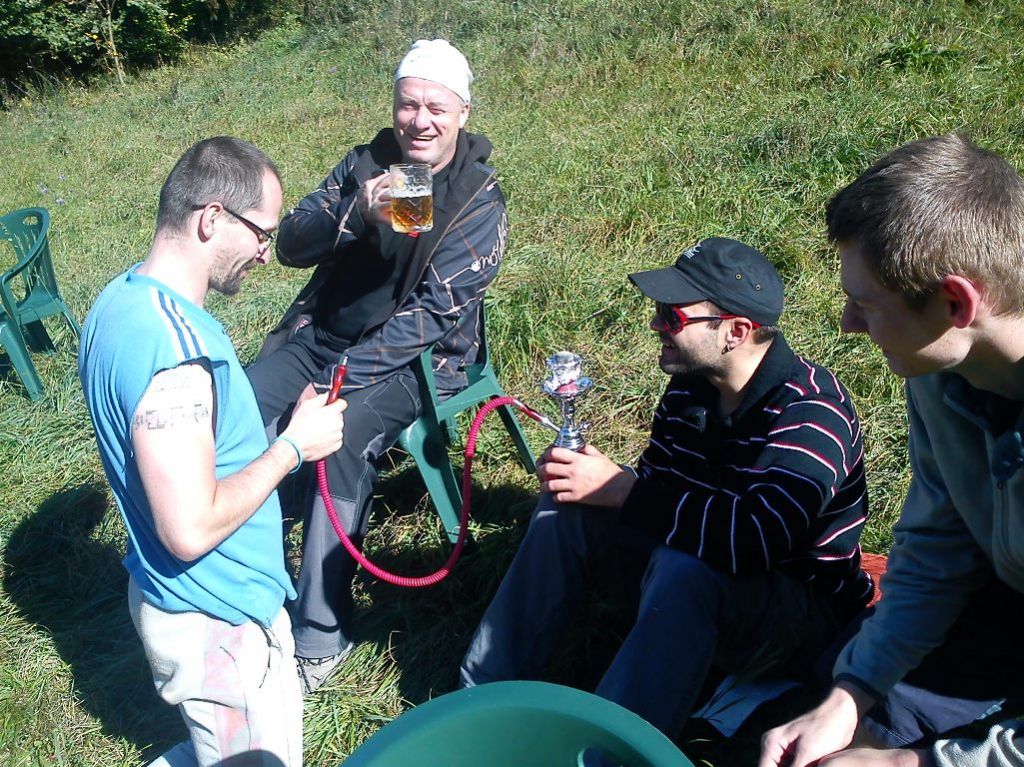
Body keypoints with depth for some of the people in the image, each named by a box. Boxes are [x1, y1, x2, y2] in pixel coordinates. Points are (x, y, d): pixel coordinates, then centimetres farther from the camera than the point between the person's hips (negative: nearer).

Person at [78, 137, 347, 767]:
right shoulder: (172, 343, -31)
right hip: (217, 623, -10)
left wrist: (273, 432, 11)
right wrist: (293, 446, -20)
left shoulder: (122, 298, 1)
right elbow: (192, 528, -30)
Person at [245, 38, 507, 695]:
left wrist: (340, 378, -22)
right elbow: (292, 245, -1)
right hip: (319, 337, 5)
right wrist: (356, 214, -22)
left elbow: (433, 313, -16)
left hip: (411, 360, -5)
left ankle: (322, 635, -18)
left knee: (340, 442, -32)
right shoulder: (366, 164, 6)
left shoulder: (480, 201, -8)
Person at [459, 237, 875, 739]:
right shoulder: (689, 385, -4)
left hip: (799, 601, -7)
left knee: (682, 567, -39)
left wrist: (619, 488, -34)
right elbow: (655, 488, 4)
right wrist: (586, 474, -19)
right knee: (565, 508, -4)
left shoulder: (810, 411, -27)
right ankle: (488, 696, 2)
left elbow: (759, 537, -40)